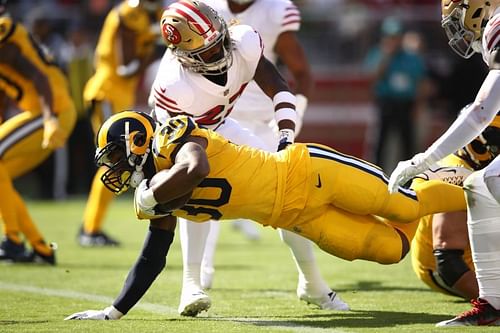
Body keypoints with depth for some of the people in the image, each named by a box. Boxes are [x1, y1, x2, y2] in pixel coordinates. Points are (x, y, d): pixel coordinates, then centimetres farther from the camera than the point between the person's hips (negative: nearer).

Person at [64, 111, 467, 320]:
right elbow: (151, 260, 10)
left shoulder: (173, 139, -21)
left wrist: (150, 195, -27)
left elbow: (195, 170, -43)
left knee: (405, 206, -1)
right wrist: (114, 312, 4)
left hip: (305, 173, -6)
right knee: (391, 249, 6)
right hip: (294, 217, 6)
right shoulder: (158, 202, 4)